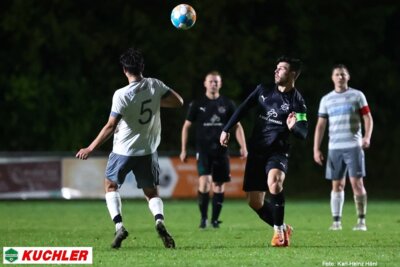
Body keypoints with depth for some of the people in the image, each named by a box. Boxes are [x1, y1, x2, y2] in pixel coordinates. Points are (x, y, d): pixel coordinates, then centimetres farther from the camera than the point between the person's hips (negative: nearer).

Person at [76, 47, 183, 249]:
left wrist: (90, 148, -11)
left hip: (123, 150, -3)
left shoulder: (121, 95, -19)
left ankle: (119, 226, -2)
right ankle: (159, 221, -18)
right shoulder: (155, 85, -8)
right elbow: (178, 102, 0)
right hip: (148, 150, 3)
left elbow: (110, 126, -19)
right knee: (151, 192, 13)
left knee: (111, 186, 17)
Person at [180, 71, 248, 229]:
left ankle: (215, 219, 16)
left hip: (221, 150, 2)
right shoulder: (197, 104, 2)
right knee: (204, 182, -17)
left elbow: (237, 126, 8)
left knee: (219, 185, 4)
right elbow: (186, 126, 8)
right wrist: (183, 150, 4)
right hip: (203, 149, -2)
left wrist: (243, 147, -3)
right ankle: (203, 217, -5)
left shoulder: (227, 104, 5)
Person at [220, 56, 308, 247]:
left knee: (274, 181, -35)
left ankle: (279, 231, -22)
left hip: (277, 152, -5)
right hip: (256, 151, 5)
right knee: (254, 201, 4)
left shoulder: (297, 102, -8)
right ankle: (283, 230, 26)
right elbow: (243, 109, 13)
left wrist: (294, 127, -37)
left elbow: (303, 134, -16)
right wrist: (226, 130, 9)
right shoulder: (263, 90, 5)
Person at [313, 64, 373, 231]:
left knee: (357, 183, -8)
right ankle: (336, 221, 5)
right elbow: (320, 125, 12)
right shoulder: (326, 100, 12)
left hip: (353, 147, -3)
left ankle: (361, 221, -4)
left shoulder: (357, 95, 5)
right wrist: (316, 149, 5)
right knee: (337, 185, 3)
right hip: (334, 148, 3)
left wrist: (367, 137, -15)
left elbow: (368, 118, 2)